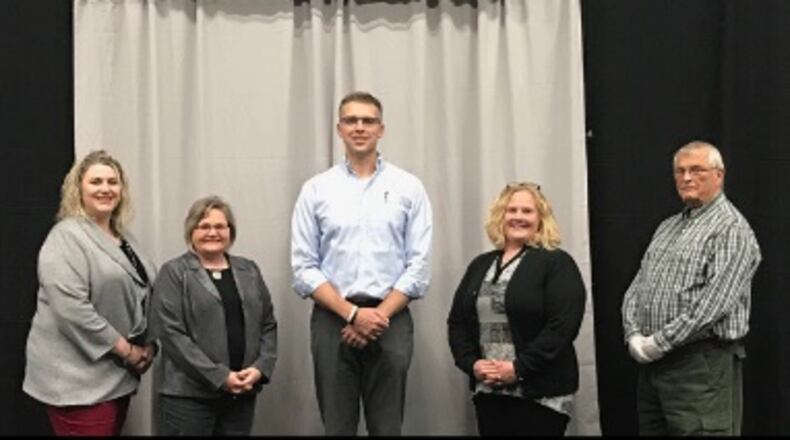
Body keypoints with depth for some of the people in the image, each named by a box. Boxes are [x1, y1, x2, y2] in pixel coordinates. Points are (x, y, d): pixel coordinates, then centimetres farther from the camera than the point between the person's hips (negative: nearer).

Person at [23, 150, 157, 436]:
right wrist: (126, 350, -17)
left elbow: (142, 295, 19)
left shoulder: (123, 237, 14)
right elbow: (71, 309, -21)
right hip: (79, 377, -8)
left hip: (118, 373, 8)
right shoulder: (67, 236, -11)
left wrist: (148, 345, 2)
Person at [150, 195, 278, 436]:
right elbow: (171, 333, -11)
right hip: (188, 394, -4)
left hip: (242, 393, 4)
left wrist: (260, 368, -6)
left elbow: (269, 325, 12)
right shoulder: (174, 273, -1)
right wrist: (220, 377, -15)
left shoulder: (249, 271, 14)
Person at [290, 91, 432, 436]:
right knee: (336, 428, 5)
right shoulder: (316, 190, 4)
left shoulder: (408, 187, 4)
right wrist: (353, 313, -11)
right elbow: (304, 268, 0)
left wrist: (378, 316, -10)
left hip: (390, 321, 0)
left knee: (387, 428, 4)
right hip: (333, 320, 0)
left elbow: (418, 266, -1)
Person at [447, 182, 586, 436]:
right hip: (487, 392, 5)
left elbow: (563, 325, -14)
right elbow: (457, 322, 13)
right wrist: (471, 363, -4)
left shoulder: (556, 263, -4)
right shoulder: (480, 265, 14)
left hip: (541, 393, -5)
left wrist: (519, 368, -17)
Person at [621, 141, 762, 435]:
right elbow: (637, 287, 14)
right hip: (653, 360, 8)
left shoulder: (732, 229, -9)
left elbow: (714, 303, -19)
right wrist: (634, 337, -4)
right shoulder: (668, 227, 18)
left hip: (703, 362, -7)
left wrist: (657, 344, -18)